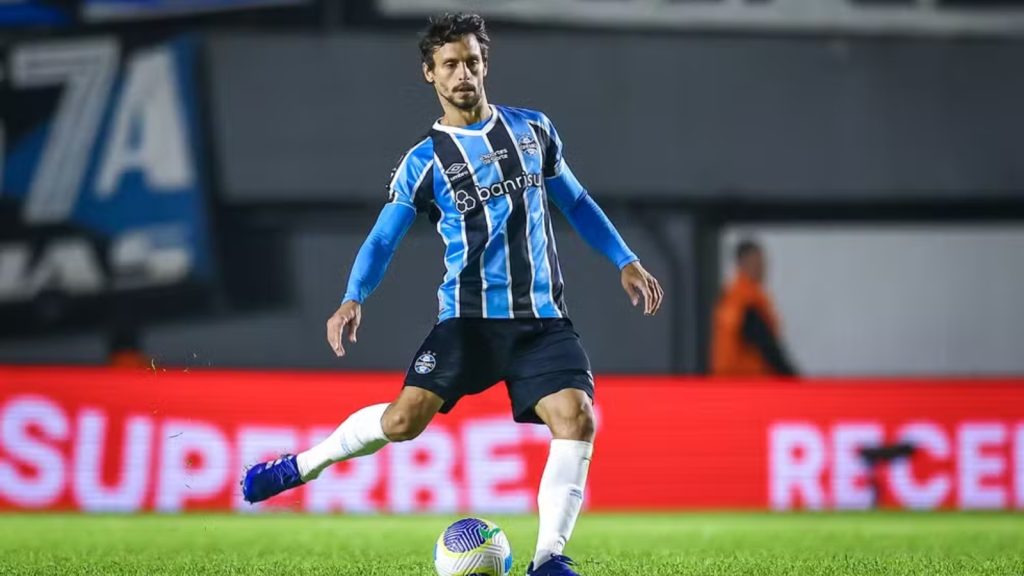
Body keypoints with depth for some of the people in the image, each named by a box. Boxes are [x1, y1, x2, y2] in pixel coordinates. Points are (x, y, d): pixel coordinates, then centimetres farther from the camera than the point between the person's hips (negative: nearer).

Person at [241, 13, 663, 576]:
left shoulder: (533, 129, 10)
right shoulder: (424, 161, 1)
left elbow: (576, 202, 23)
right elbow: (382, 240, 1)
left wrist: (625, 261, 18)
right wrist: (352, 301, -16)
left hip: (543, 317, 2)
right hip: (469, 315, -2)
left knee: (576, 418, -19)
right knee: (405, 416, -17)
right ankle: (297, 467, 7)